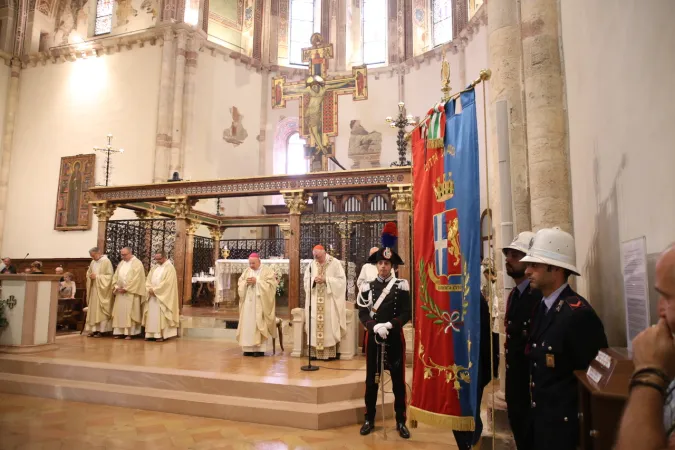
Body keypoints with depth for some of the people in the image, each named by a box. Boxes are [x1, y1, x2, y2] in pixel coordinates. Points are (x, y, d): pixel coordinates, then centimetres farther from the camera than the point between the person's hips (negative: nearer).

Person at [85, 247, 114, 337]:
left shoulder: (106, 262, -10)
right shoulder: (93, 262, 10)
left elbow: (109, 276, -14)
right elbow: (88, 273, 20)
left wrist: (97, 276, -18)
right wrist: (90, 276, -3)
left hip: (101, 290, -7)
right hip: (93, 289, 7)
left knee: (100, 310, -4)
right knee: (93, 309, 7)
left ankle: (101, 330, 2)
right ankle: (94, 329, 11)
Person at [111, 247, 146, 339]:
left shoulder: (137, 263, -8)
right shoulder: (121, 263, 14)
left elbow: (136, 278, -15)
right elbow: (116, 276, 14)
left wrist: (126, 288, -16)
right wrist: (116, 286, -3)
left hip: (131, 293, -7)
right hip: (120, 292, 7)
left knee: (129, 312, -4)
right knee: (119, 312, 6)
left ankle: (129, 333, 1)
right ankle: (119, 332, 12)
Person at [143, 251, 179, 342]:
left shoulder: (169, 268, -8)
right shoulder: (154, 267, 14)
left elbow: (167, 282, -17)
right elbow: (148, 279, 11)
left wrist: (155, 290, -17)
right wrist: (150, 289, -8)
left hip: (162, 296, -7)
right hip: (152, 295, 7)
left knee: (160, 315, -6)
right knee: (151, 314, 7)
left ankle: (161, 335, -1)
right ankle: (151, 334, 12)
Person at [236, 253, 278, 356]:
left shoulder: (267, 271, -1)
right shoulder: (247, 271, 15)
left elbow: (270, 284, -11)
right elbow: (240, 283, 11)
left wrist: (257, 281, -16)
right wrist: (246, 282, -10)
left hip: (260, 303, -5)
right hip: (248, 303, 5)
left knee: (259, 324, -7)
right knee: (247, 324, 2)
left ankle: (259, 349, -3)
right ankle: (249, 348, 7)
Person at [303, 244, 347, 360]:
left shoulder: (335, 263, -4)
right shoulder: (311, 264, 9)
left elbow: (341, 280, -8)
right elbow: (306, 280, 9)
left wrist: (325, 279, -17)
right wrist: (314, 280, -13)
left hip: (330, 301, -4)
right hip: (315, 301, 4)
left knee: (329, 324, -5)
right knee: (315, 324, 2)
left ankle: (331, 352, 2)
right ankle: (315, 351, 9)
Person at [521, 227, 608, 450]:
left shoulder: (579, 314, -22)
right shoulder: (542, 307, 4)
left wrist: (582, 421, -10)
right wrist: (534, 407, 10)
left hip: (564, 423, -7)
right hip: (539, 417, 7)